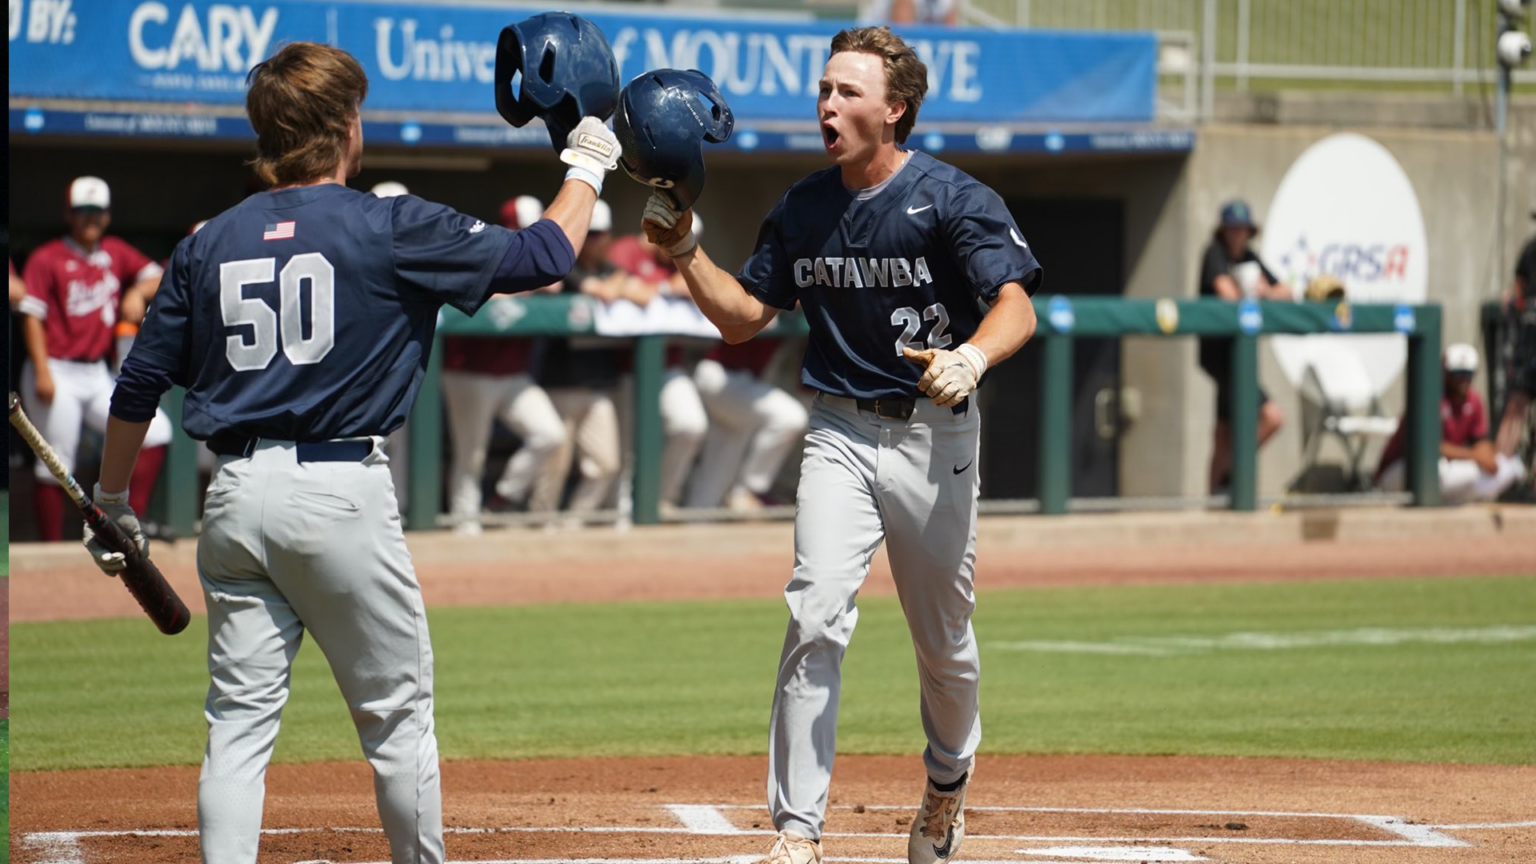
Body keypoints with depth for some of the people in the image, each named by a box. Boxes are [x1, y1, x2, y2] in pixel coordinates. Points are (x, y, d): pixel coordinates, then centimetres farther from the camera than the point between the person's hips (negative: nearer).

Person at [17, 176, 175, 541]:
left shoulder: (117, 254, 12)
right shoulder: (47, 259, -4)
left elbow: (158, 277, 16)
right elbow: (32, 316, -9)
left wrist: (138, 291, -7)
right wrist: (42, 372, -17)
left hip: (97, 376, 6)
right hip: (58, 374, -6)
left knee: (156, 430, -7)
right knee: (56, 466, -4)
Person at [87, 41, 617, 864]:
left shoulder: (207, 245, 9)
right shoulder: (388, 228, -4)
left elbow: (137, 387, 10)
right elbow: (542, 256, 0)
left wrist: (111, 504, 23)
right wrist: (586, 166, 17)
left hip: (234, 496, 4)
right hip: (341, 490, -4)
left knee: (239, 722, 4)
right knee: (397, 715, 8)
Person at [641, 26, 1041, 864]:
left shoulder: (952, 200, -11)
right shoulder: (802, 210, 6)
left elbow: (1016, 307, -21)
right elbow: (741, 316, 11)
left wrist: (970, 357, -42)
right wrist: (683, 249, -5)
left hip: (934, 434, -3)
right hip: (839, 433, 3)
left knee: (943, 639, 9)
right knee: (816, 615, -15)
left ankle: (948, 779, 39)